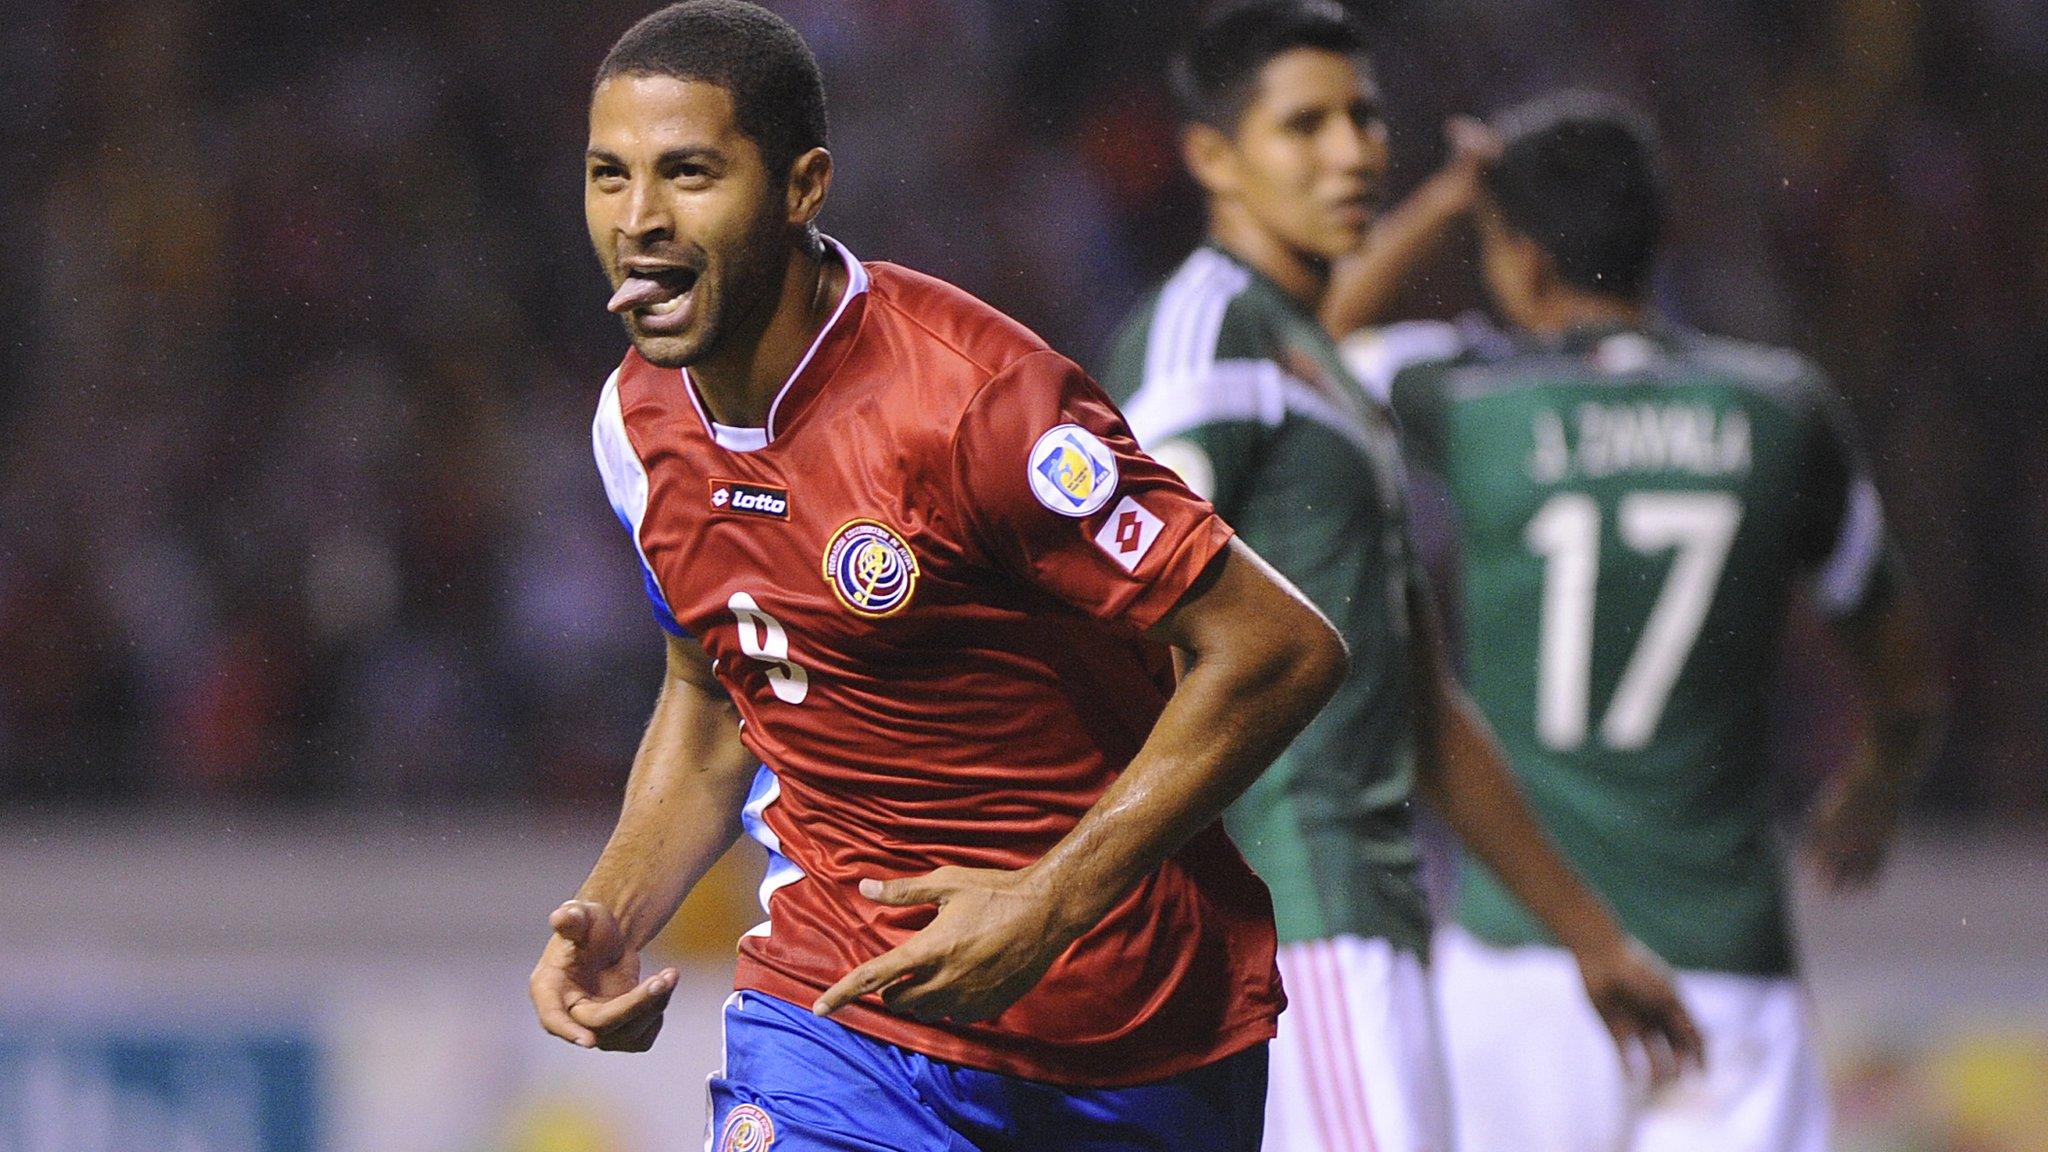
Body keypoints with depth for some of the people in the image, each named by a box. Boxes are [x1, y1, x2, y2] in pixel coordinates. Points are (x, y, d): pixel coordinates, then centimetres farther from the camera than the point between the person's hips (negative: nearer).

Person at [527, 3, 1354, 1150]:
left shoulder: (969, 399, -22)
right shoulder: (642, 420, 0)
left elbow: (1280, 650, -20)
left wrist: (1049, 907, -23)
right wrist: (613, 913, 1)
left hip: (1135, 1023, -4)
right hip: (839, 999, 4)